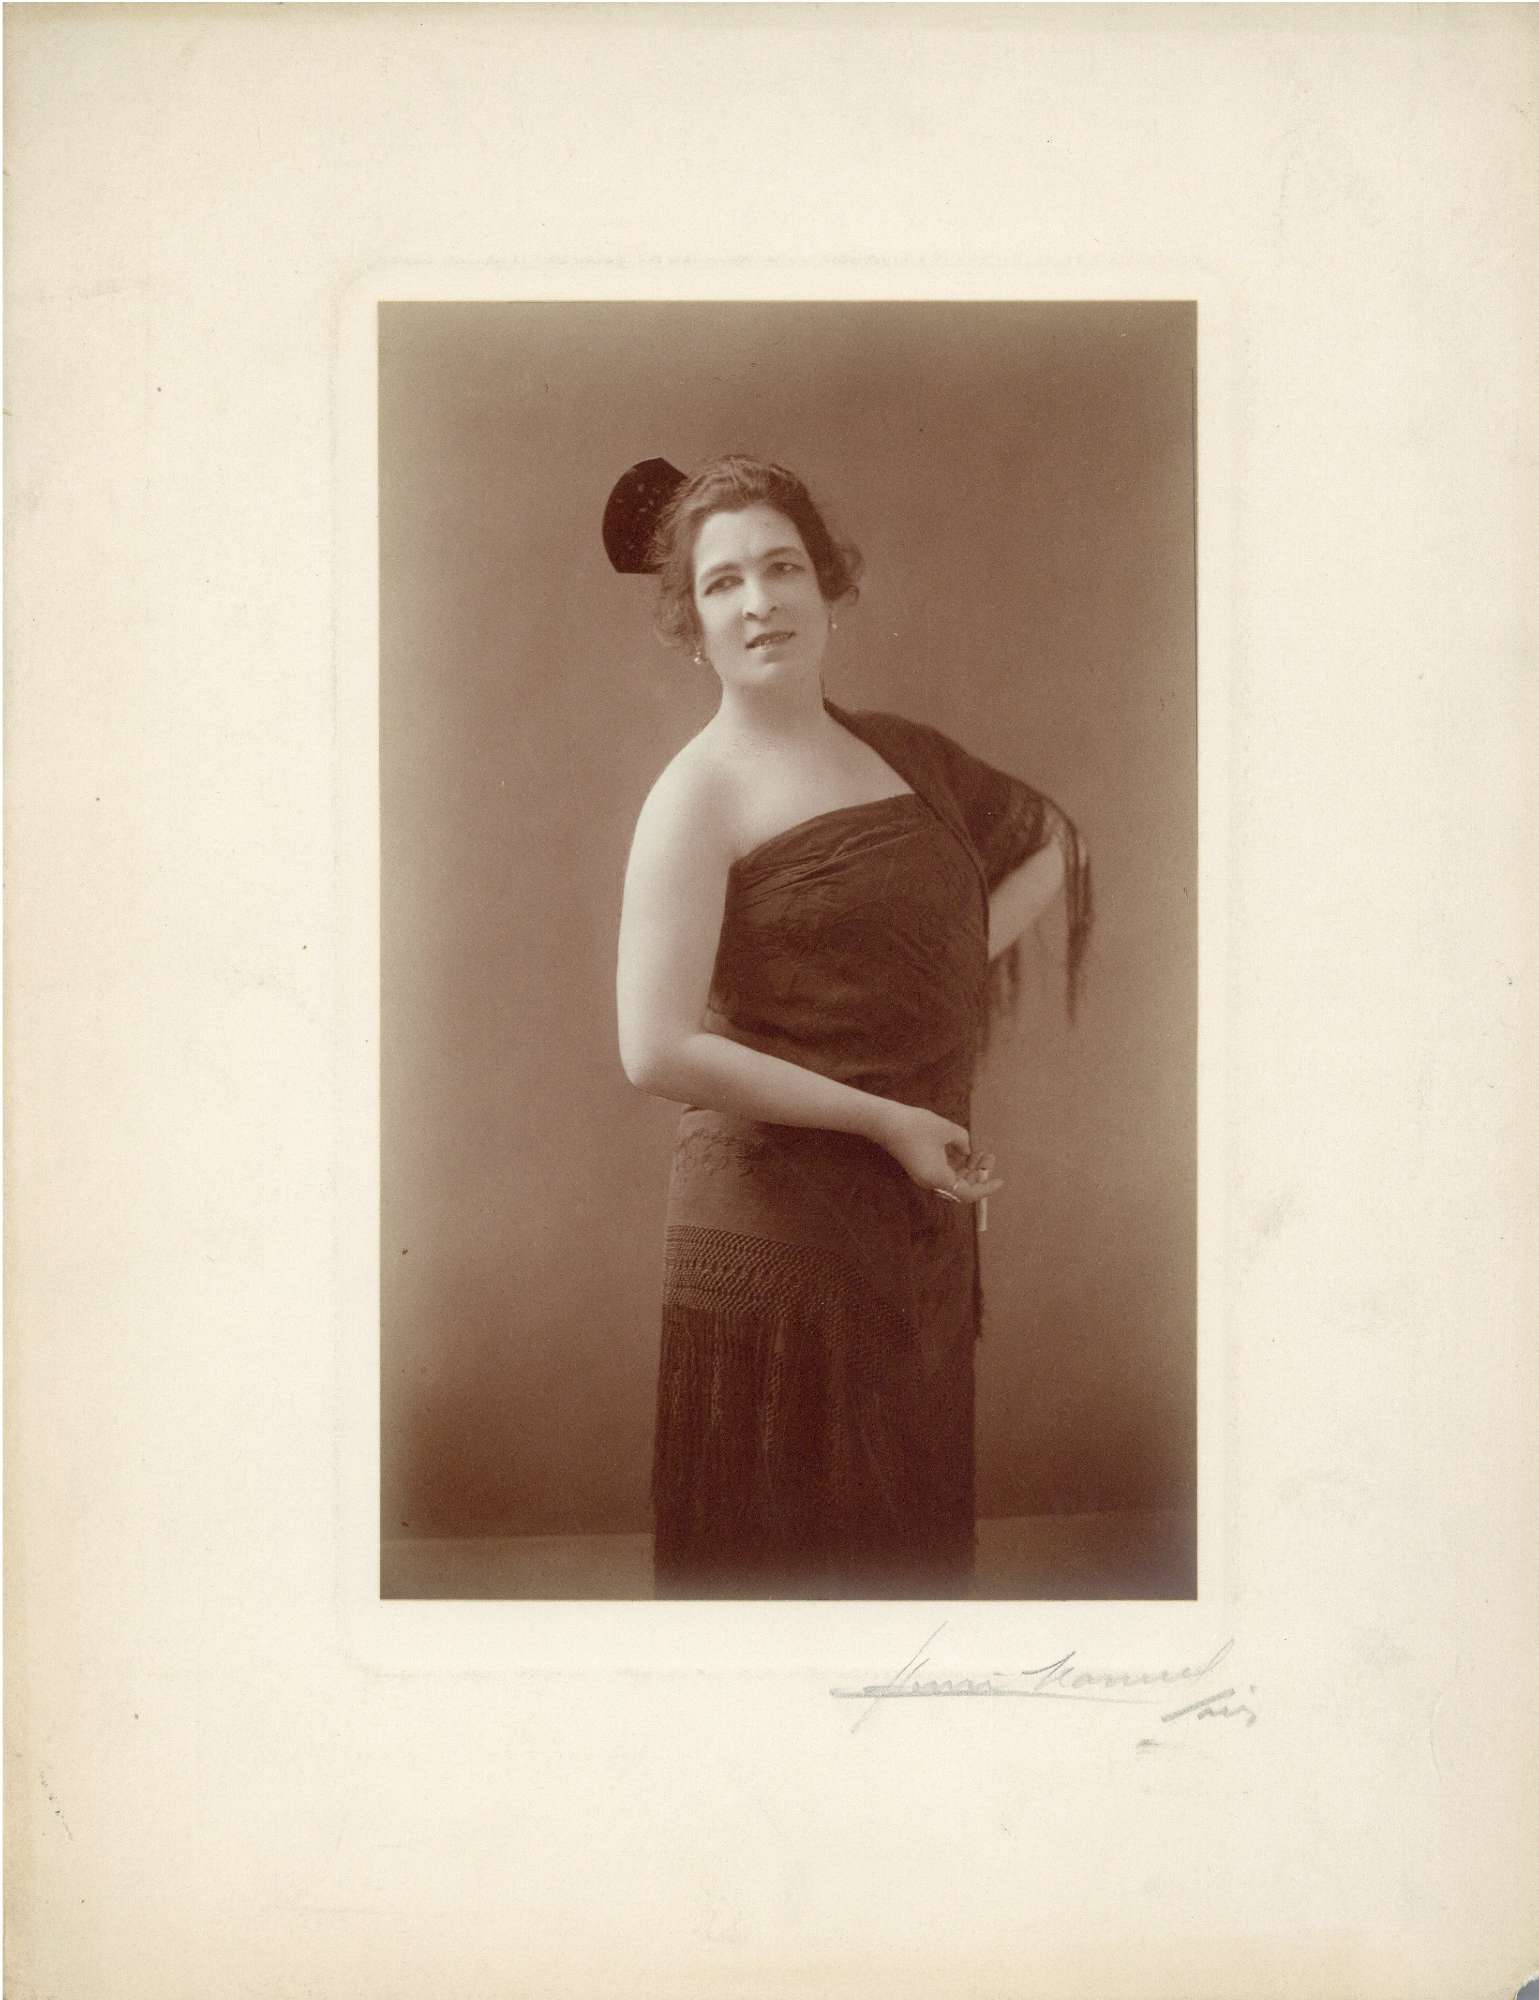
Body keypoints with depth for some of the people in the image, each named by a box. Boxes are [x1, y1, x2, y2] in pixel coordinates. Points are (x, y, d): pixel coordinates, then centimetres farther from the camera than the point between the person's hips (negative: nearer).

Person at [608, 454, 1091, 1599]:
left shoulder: (900, 754, 10)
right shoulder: (702, 794, -10)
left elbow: (1052, 844, 26)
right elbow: (658, 1050, -19)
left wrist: (953, 968, 8)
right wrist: (884, 1117, -16)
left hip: (927, 1220, 7)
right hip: (777, 1228, -6)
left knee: (917, 1538, 16)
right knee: (780, 1556, 2)